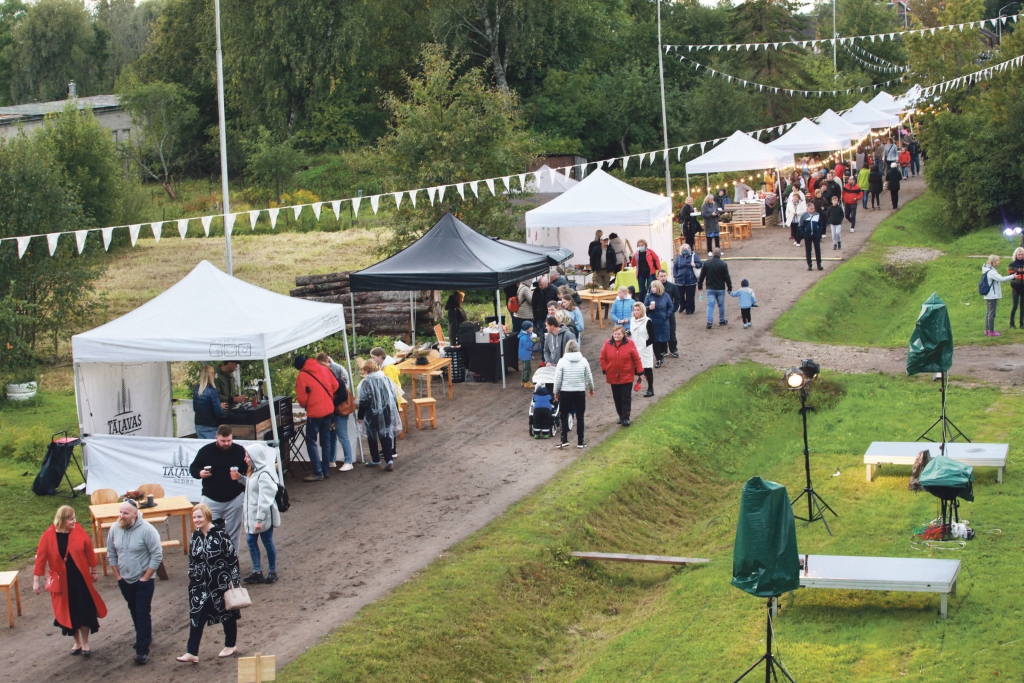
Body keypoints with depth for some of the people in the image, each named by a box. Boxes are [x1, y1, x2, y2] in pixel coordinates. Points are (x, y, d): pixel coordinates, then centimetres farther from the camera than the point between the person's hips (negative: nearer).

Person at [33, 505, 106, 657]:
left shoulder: (79, 532, -9)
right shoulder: (49, 536, -13)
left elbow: (89, 552, 1)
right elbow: (41, 559, -9)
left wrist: (93, 572, 9)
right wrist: (37, 581, -9)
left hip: (81, 579, 0)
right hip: (62, 581, 0)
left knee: (85, 610, 6)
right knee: (69, 612, 11)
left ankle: (85, 643, 22)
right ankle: (77, 642, 30)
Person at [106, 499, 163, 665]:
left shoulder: (147, 530, -20)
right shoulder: (115, 529, -5)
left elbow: (157, 555, -17)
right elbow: (111, 553, 7)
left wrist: (146, 577, -16)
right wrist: (117, 575, 4)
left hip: (143, 581, -5)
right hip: (124, 581, 5)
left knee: (143, 614, -4)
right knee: (134, 612, 19)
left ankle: (143, 649, 0)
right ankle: (144, 636, 38)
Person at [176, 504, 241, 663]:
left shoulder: (220, 535, -15)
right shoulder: (195, 536, 3)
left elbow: (233, 557, -12)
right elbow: (192, 560, 13)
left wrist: (233, 580, -13)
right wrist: (192, 579, 12)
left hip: (221, 583, -5)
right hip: (200, 584, 5)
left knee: (227, 614, 12)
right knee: (196, 616, -1)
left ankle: (230, 645, 30)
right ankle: (192, 653, -2)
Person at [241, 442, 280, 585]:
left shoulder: (264, 475, -24)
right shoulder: (253, 471, 5)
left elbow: (265, 500, -26)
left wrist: (260, 519, -26)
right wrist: (240, 478, 2)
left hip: (263, 516, -9)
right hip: (252, 514, 9)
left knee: (268, 542, 7)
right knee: (250, 540, 12)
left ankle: (272, 572, 22)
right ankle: (257, 572, 22)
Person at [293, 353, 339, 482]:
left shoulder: (301, 376, -11)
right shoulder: (323, 369, 3)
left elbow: (302, 399, -10)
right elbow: (335, 385, 7)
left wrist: (305, 405, 11)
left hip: (315, 413, -6)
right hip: (329, 410, 6)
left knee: (311, 442, 3)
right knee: (326, 440, 15)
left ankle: (318, 473, -1)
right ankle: (326, 470, 19)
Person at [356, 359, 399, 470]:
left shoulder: (366, 382, -14)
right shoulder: (385, 378, 2)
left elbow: (363, 402, -13)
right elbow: (393, 397, 8)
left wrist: (360, 416, -1)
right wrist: (394, 412, 18)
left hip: (372, 414, -4)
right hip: (387, 413, 4)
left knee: (372, 437, 13)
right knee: (385, 436, 8)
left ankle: (375, 460, 22)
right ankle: (389, 460, -6)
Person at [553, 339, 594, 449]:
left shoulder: (562, 361, -8)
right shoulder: (583, 361, -3)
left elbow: (557, 379, -7)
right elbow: (589, 377, 4)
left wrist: (556, 392, 6)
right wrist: (591, 388, 22)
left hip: (565, 392, -1)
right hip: (580, 392, 2)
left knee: (564, 416, 9)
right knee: (580, 417, 10)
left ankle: (564, 440, -1)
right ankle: (580, 441, 13)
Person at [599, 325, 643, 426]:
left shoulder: (629, 343, -7)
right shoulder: (607, 344, -2)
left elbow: (636, 358, -4)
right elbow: (603, 358, 6)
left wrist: (639, 371, -5)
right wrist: (605, 369, -4)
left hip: (627, 376, -3)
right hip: (613, 376, 3)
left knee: (626, 398, -3)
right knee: (617, 398, 10)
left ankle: (625, 418, -1)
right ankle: (621, 416, 22)